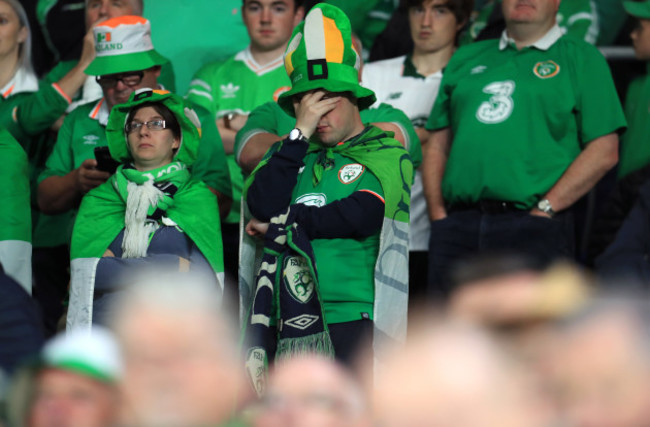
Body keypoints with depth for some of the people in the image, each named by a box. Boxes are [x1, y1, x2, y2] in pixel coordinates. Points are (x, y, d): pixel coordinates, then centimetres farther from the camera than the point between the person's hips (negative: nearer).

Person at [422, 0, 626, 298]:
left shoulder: (581, 58, 8)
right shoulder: (465, 59, 23)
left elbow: (603, 152, -1)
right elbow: (437, 145, 21)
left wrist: (544, 209, -9)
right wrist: (438, 214, 5)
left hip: (533, 229, -4)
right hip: (456, 227, 4)